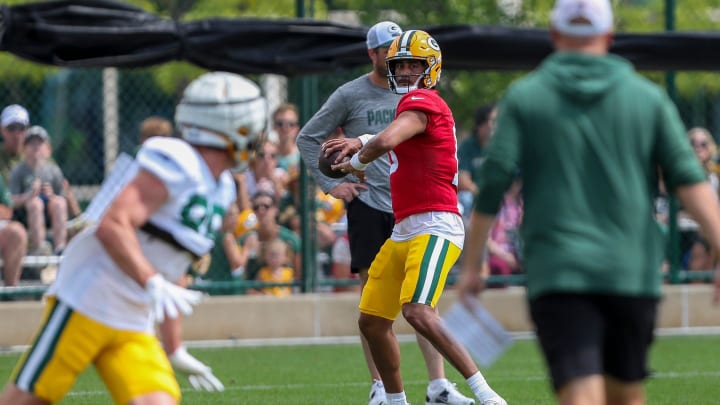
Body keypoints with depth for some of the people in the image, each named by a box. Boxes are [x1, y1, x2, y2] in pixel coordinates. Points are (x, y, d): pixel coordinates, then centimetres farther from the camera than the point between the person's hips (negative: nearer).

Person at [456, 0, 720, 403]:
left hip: (557, 275, -2)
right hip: (633, 272, 2)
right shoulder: (649, 97, 8)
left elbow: (493, 182, -1)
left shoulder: (524, 98, 4)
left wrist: (472, 264, 7)